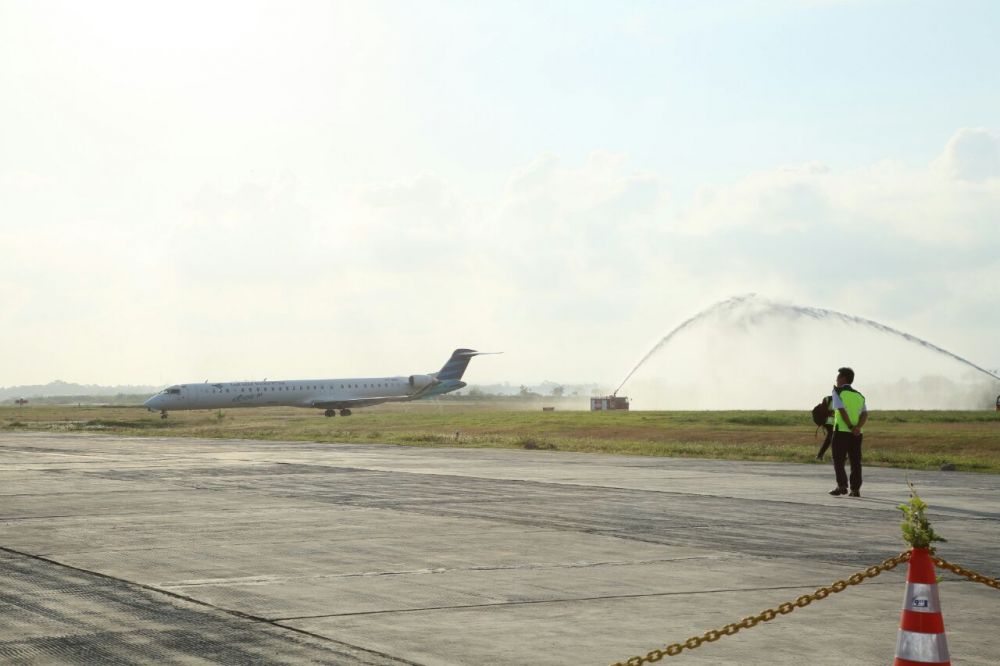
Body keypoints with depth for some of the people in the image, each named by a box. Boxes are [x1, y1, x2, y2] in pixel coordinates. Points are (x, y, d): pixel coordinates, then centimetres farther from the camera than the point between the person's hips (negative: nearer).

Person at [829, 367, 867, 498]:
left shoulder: (837, 392, 0)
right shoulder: (859, 396, 15)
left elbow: (842, 411, -13)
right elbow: (865, 414, 0)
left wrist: (851, 427, -13)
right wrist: (858, 427, -12)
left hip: (841, 431, -4)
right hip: (857, 434, 4)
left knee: (838, 460, 4)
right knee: (855, 461, 7)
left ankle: (842, 485, -7)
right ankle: (855, 489, 3)